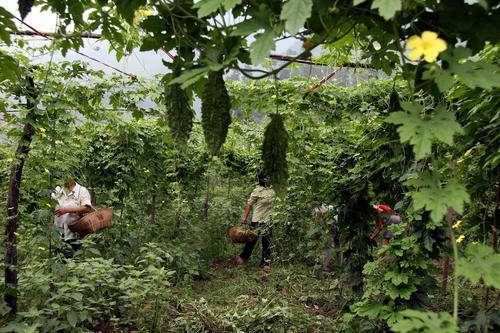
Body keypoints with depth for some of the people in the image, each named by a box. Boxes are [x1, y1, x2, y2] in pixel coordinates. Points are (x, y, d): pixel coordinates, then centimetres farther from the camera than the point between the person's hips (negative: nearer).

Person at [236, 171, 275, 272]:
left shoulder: (272, 190, 3)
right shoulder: (257, 191, -12)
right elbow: (249, 204, -8)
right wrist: (245, 217, -9)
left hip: (269, 219, 4)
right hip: (258, 219, -4)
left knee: (267, 241, 8)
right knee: (252, 239, 6)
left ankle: (266, 262, 18)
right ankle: (243, 257, 27)